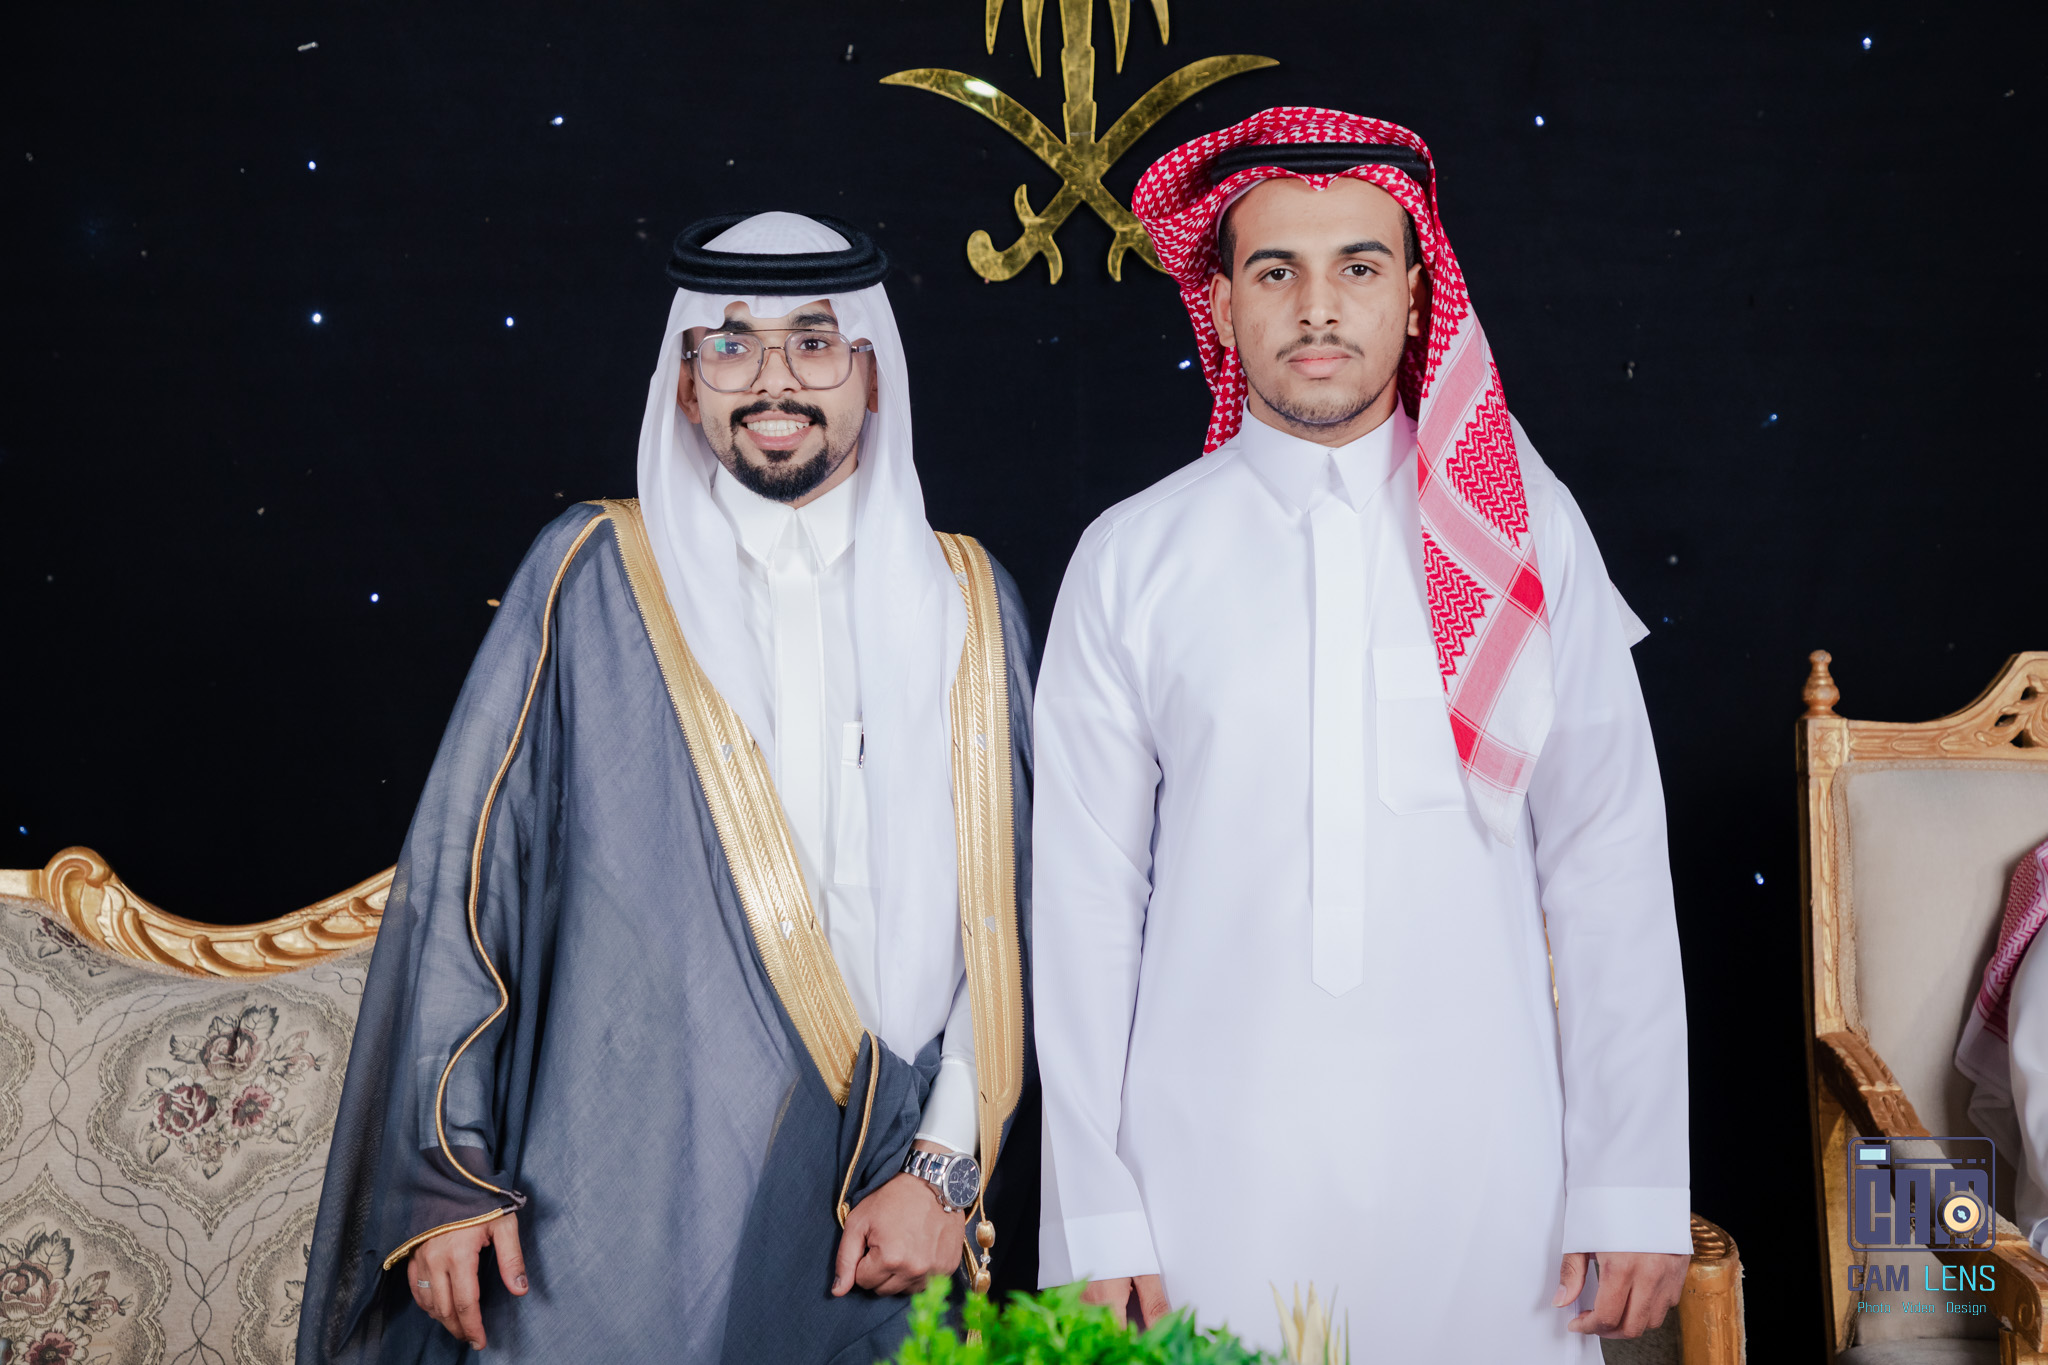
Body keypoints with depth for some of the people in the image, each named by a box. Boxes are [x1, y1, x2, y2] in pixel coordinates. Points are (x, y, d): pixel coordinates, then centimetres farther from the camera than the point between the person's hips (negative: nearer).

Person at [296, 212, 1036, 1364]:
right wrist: (444, 1176, -3)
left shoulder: (965, 604, 7)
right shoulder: (595, 577, 1)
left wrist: (947, 1166, -3)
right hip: (622, 1216, -1)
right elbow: (464, 878, 0)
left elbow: (1007, 912, 5)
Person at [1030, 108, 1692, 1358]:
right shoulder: (1130, 560, 2)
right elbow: (1086, 896, 2)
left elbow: (1611, 865, 1)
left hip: (1481, 1170, 1)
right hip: (1211, 1168, 0)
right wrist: (1096, 1213, -1)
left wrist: (1634, 1189, -2)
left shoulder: (1527, 528, 3)